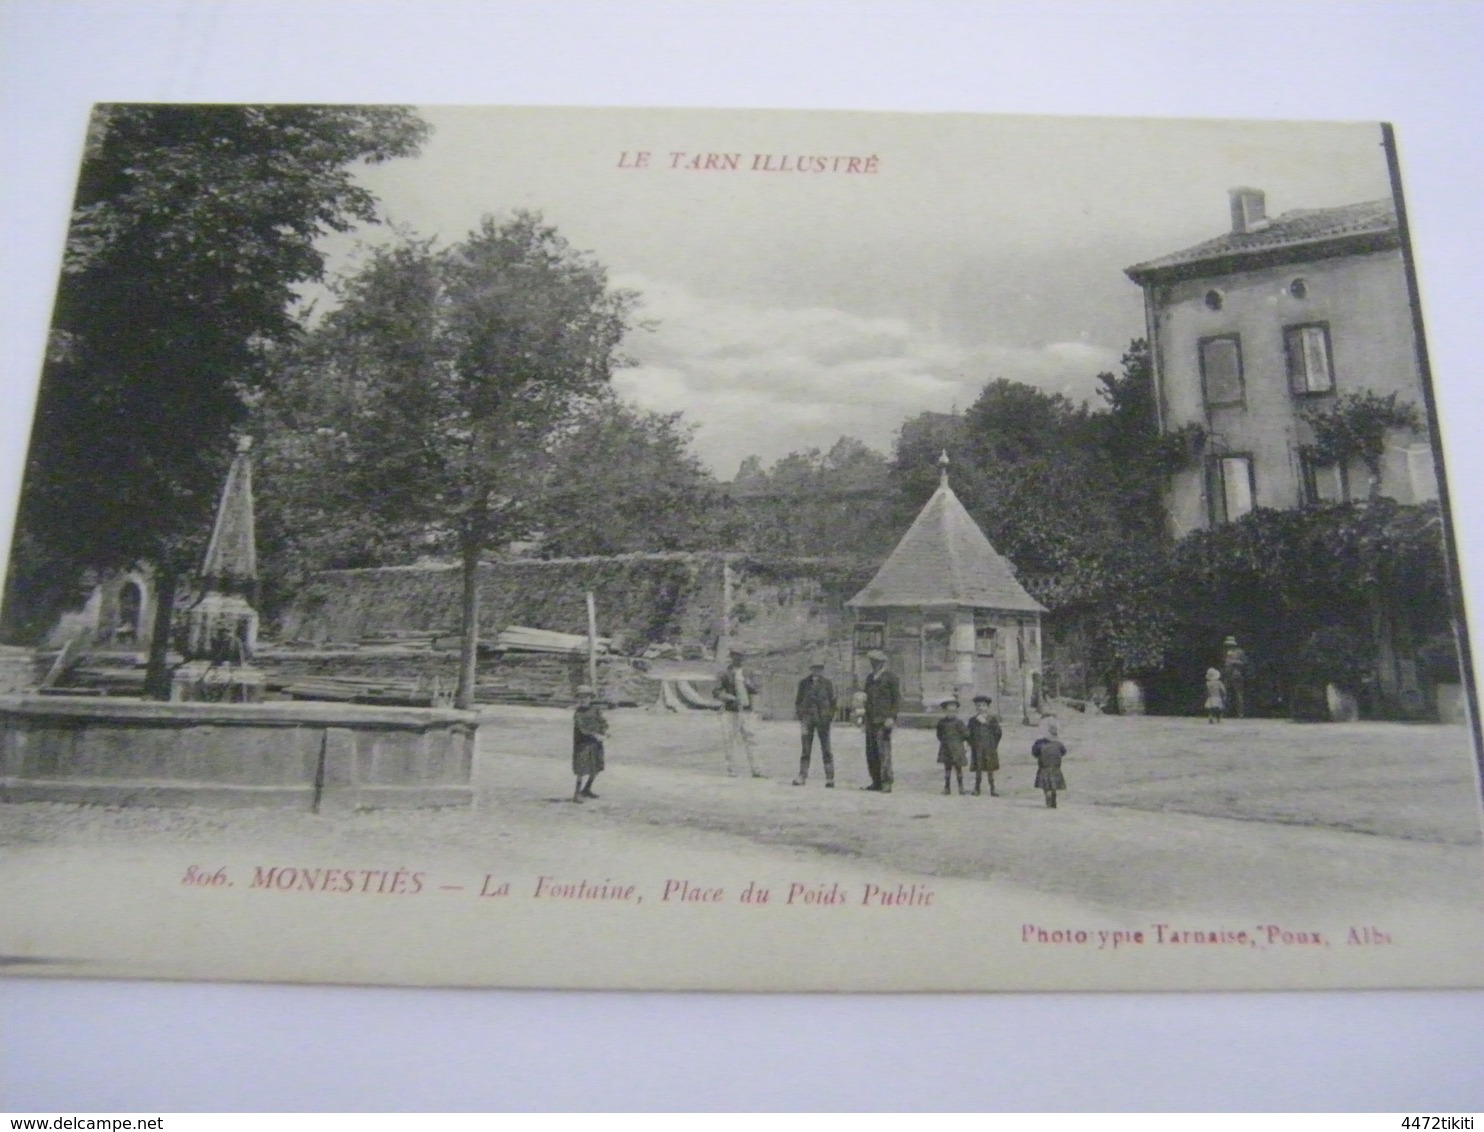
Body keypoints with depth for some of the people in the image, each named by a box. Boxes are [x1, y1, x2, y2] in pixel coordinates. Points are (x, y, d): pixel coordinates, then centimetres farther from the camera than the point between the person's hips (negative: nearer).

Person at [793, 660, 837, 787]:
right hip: (808, 718, 1)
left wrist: (830, 717, 0)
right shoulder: (804, 683, 6)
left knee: (826, 750, -2)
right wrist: (799, 715, 3)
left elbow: (833, 702, 8)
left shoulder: (827, 684, 5)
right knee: (806, 749, 4)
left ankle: (830, 778, 1)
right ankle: (802, 776, 10)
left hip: (823, 719, -1)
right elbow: (798, 701, 10)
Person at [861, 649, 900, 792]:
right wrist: (863, 716, 17)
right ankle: (876, 782, 13)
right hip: (870, 720, 7)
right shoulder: (869, 677, 17)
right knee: (871, 753, 6)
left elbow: (897, 699, -5)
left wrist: (891, 717, -14)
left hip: (883, 721, -7)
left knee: (884, 752, -11)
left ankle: (886, 784, -10)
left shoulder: (891, 677, -2)